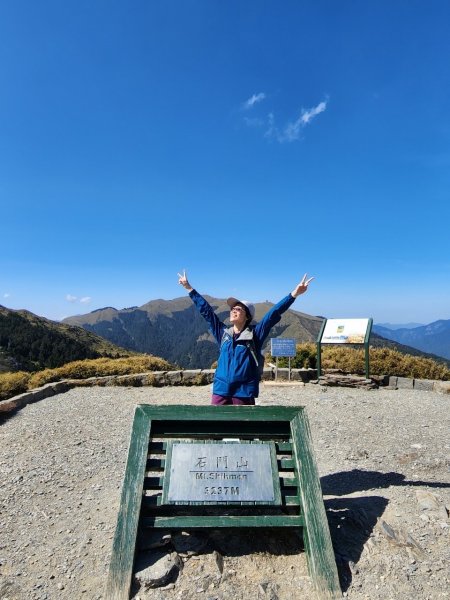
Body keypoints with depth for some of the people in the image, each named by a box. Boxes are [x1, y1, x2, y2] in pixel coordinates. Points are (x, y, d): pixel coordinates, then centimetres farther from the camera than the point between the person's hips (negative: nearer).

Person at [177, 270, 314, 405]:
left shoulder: (254, 334, 0)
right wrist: (189, 288, 17)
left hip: (244, 393, -3)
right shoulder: (223, 333, 8)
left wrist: (294, 293, -16)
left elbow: (274, 313, -9)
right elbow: (206, 311, 13)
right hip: (220, 391, 3)